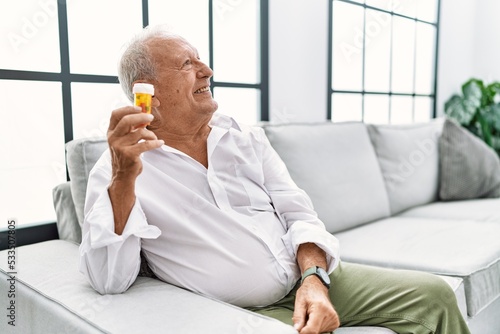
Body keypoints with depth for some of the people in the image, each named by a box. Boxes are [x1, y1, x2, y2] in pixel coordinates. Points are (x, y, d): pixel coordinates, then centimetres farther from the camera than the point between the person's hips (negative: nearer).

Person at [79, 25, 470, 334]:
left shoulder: (246, 137, 9)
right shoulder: (117, 173, -5)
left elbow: (298, 213, 5)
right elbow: (109, 280, -15)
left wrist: (314, 278, -12)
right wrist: (124, 179, -27)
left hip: (309, 281, 5)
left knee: (433, 294, -3)